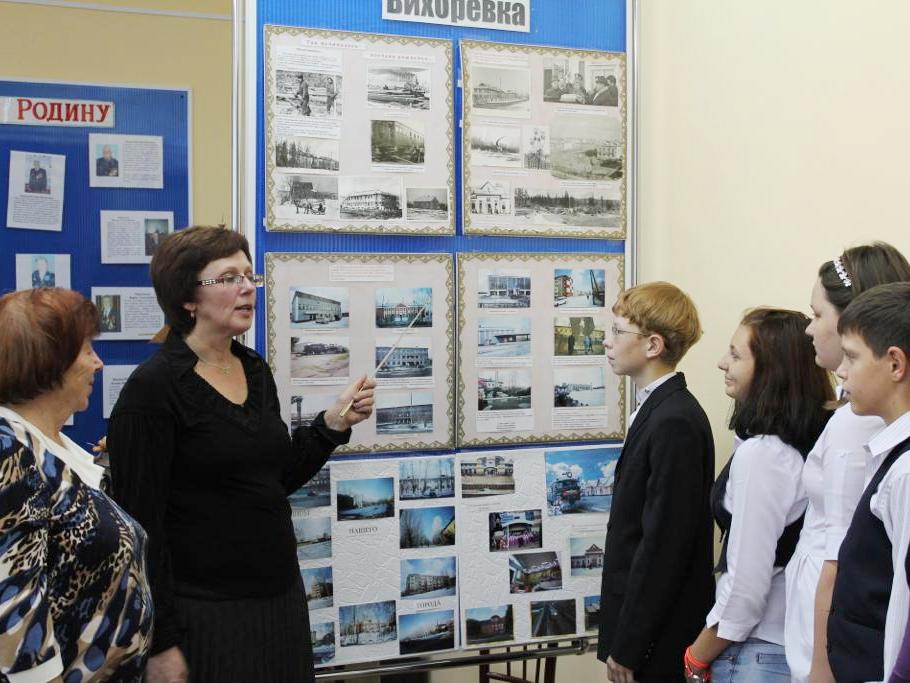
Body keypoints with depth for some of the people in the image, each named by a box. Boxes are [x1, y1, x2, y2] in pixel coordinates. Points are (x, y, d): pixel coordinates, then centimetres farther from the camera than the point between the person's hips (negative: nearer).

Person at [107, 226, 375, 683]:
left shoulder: (255, 370, 8)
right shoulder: (153, 388, -14)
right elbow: (140, 524, -15)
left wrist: (334, 423, 1)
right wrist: (161, 646, -16)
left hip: (281, 596, 7)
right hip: (204, 613, -7)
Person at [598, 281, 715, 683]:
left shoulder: (674, 422, -20)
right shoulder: (658, 410, 8)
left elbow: (663, 544, -21)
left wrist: (625, 648, -16)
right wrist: (619, 640, 13)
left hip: (658, 643, -8)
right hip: (646, 630, 8)